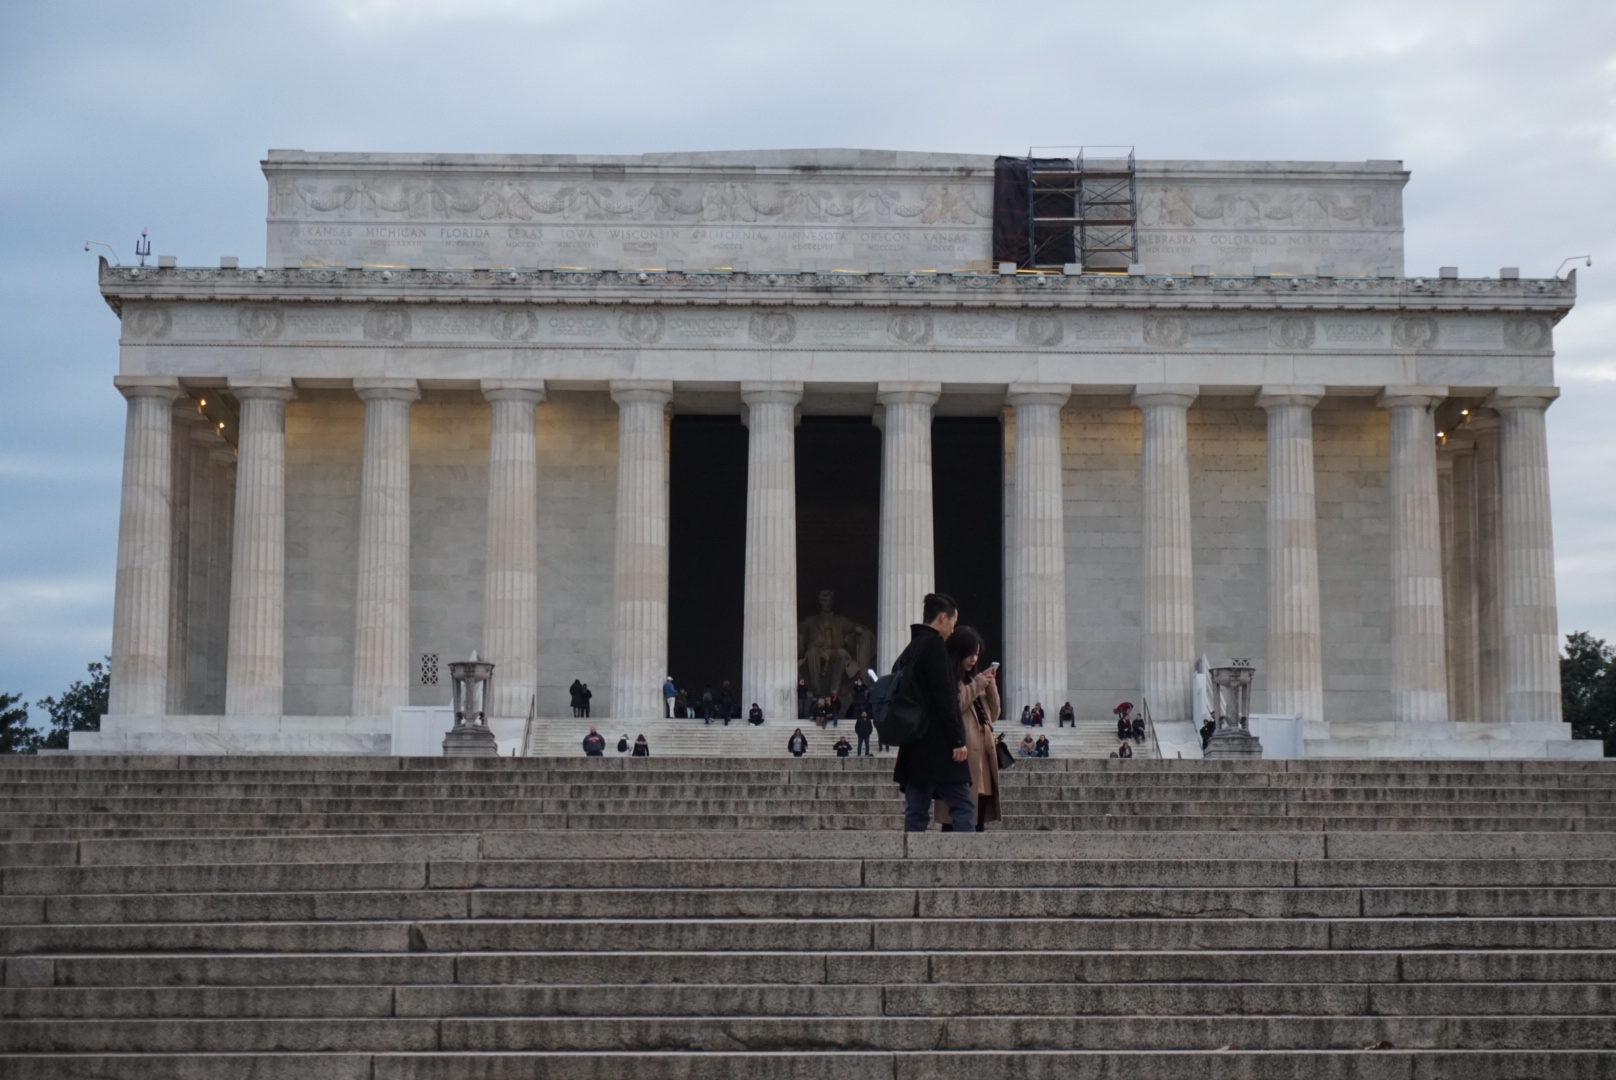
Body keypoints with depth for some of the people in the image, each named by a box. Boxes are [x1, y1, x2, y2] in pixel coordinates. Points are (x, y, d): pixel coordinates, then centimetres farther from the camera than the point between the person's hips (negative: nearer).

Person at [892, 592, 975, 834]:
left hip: (913, 746, 9)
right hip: (937, 747, -9)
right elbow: (944, 696, -16)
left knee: (916, 812, 7)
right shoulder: (934, 645, -9)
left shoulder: (909, 650, 18)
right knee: (963, 807, -8)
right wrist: (957, 740, -16)